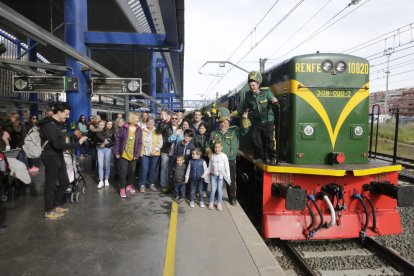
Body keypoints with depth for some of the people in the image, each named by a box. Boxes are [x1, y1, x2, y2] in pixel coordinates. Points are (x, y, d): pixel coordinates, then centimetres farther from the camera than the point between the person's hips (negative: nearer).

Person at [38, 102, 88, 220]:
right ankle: (48, 212, 17)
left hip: (58, 157, 10)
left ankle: (55, 206, 31)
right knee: (51, 185, 2)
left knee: (65, 182, 15)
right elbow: (57, 144, -29)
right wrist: (77, 143, -27)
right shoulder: (49, 125, -20)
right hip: (51, 158, -10)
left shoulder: (57, 124, 11)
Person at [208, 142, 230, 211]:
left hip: (221, 175, -1)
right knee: (213, 189, 2)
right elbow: (210, 166, 8)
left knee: (220, 189, 4)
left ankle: (219, 204, 16)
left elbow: (227, 166, -4)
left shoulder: (224, 156, -7)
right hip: (213, 175, 1)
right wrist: (209, 174, 9)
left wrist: (228, 176, -5)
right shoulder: (212, 156, 0)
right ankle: (211, 203, 14)